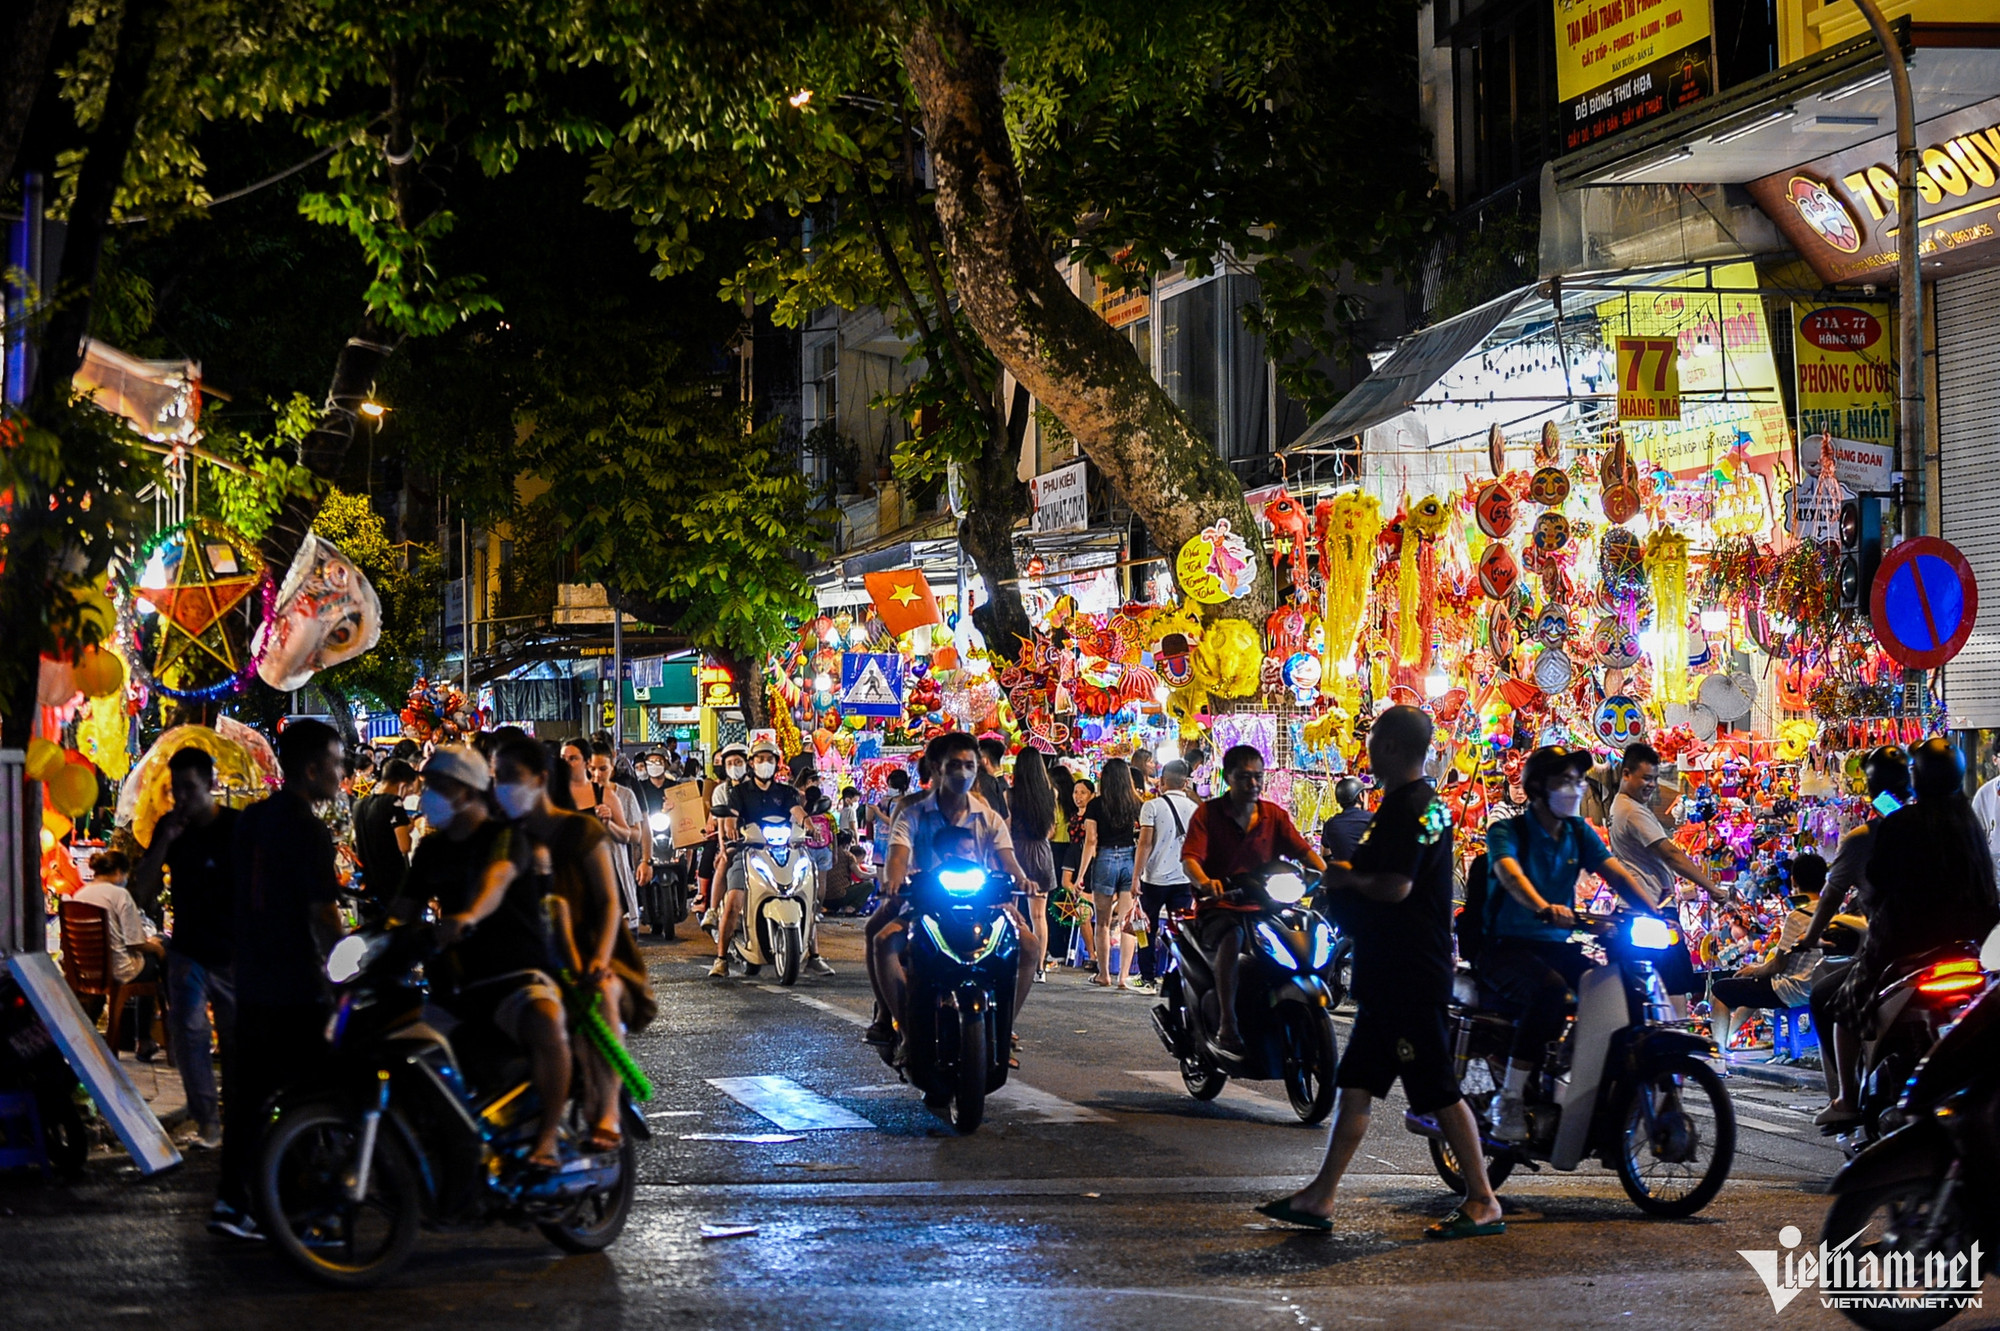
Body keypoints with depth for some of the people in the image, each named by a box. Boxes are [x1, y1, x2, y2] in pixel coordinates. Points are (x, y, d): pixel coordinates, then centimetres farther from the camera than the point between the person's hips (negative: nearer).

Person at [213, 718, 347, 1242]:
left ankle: (230, 1200, 14)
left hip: (251, 979, 8)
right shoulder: (308, 829, -15)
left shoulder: (250, 820, 11)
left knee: (249, 1089, 12)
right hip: (297, 985, -8)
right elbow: (324, 915, -17)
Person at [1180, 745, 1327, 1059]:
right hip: (1219, 908, -4)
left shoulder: (1274, 815, 13)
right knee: (1232, 937, -38)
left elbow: (1302, 850, 4)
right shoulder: (1208, 814, 2)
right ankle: (1226, 1030, -40)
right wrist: (1205, 882, -34)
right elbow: (1189, 858, -11)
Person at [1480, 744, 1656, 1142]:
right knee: (1551, 989, -36)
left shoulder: (1578, 832, 11)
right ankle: (1509, 1100, -29)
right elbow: (1509, 873, -29)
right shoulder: (1507, 831, -7)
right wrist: (1544, 908, -50)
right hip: (1508, 945, -6)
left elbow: (1617, 874, -1)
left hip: (1557, 945, 6)